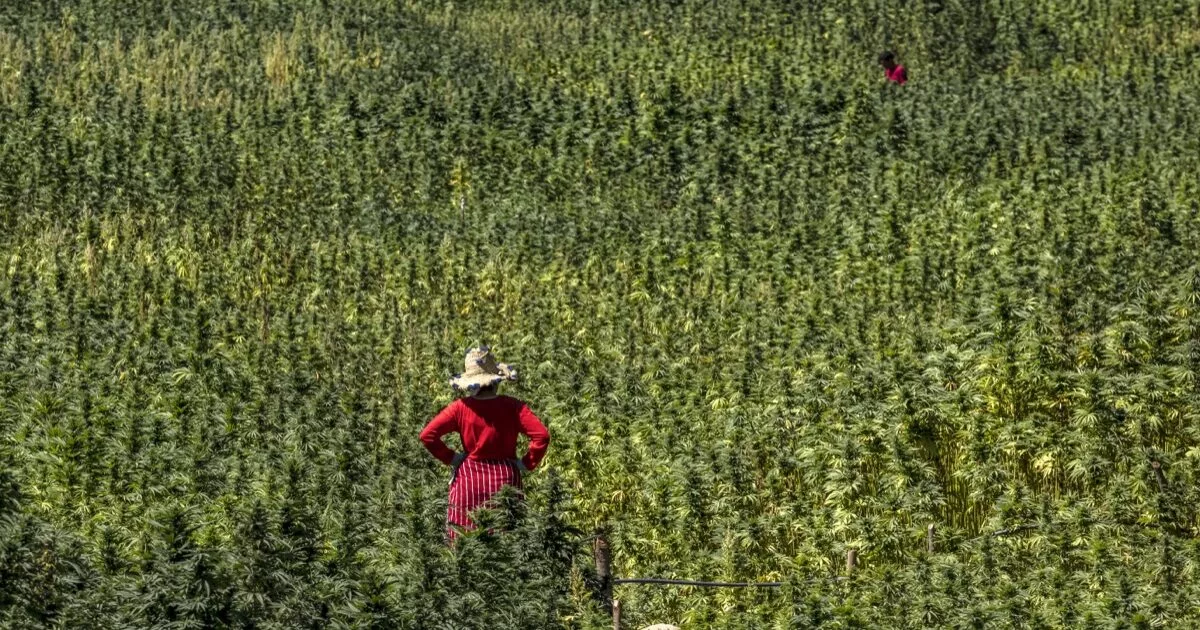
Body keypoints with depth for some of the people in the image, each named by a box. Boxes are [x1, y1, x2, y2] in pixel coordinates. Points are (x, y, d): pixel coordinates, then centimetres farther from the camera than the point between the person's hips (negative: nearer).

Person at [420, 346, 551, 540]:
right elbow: (542, 436, -12)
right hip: (505, 480, 0)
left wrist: (450, 458, 3)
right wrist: (526, 464, -1)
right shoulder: (512, 407, -7)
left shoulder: (460, 408, -6)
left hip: (468, 481, 0)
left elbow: (427, 435, -8)